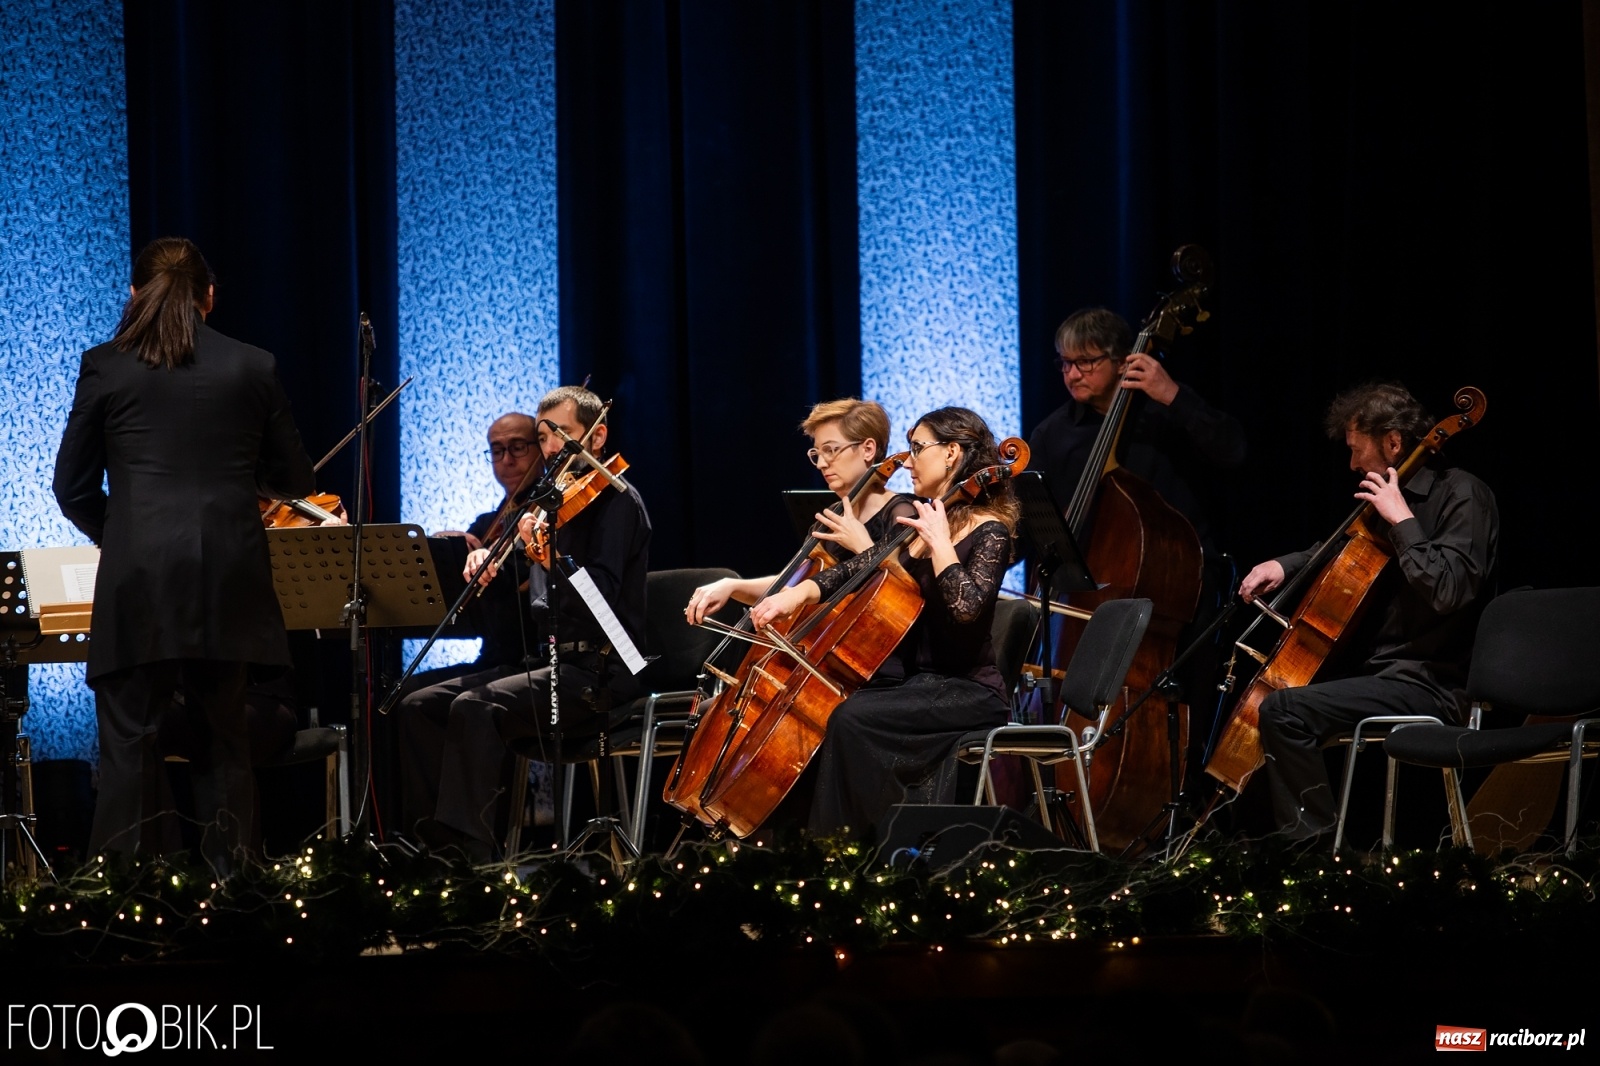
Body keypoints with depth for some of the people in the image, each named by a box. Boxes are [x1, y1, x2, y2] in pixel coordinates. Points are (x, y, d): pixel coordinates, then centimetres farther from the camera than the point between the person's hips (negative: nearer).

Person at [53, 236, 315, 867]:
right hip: (228, 582, 2)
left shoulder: (105, 367, 1)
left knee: (129, 744, 1)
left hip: (139, 583, -2)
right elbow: (294, 478, 13)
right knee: (224, 743, 12)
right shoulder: (252, 369, 5)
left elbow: (73, 488, 6)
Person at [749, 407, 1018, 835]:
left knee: (851, 718, -29)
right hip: (910, 678, 8)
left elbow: (966, 606, -27)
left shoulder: (989, 533, -11)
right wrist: (798, 593, -8)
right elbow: (857, 571, 9)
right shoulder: (911, 517, 13)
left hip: (966, 690, -8)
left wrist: (939, 540, -20)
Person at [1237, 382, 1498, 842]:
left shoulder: (1463, 496, -13)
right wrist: (1284, 566, 14)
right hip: (1380, 666, 10)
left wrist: (1401, 519, -21)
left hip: (1430, 685, -10)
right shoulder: (1396, 495, 15)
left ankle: (1314, 838, -22)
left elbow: (1448, 591, -28)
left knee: (1283, 712, -26)